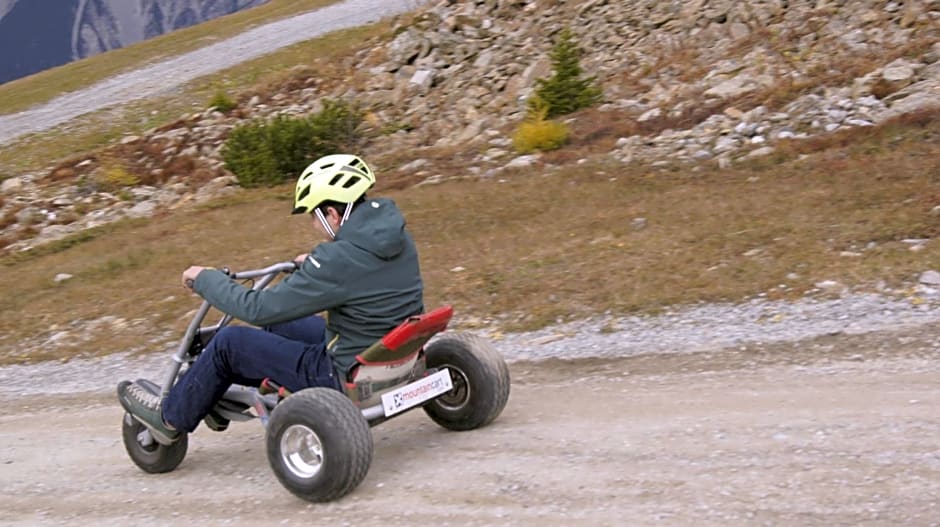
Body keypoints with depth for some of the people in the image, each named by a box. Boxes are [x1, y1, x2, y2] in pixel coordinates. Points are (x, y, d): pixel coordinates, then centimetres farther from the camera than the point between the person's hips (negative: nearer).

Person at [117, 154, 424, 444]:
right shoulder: (395, 234, -3)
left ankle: (171, 418, 26)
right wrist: (314, 264, 23)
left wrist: (204, 279, -6)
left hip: (346, 377, -9)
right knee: (277, 325, 24)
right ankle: (215, 400, 40)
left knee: (229, 343, 4)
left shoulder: (339, 258, -28)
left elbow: (257, 308, -21)